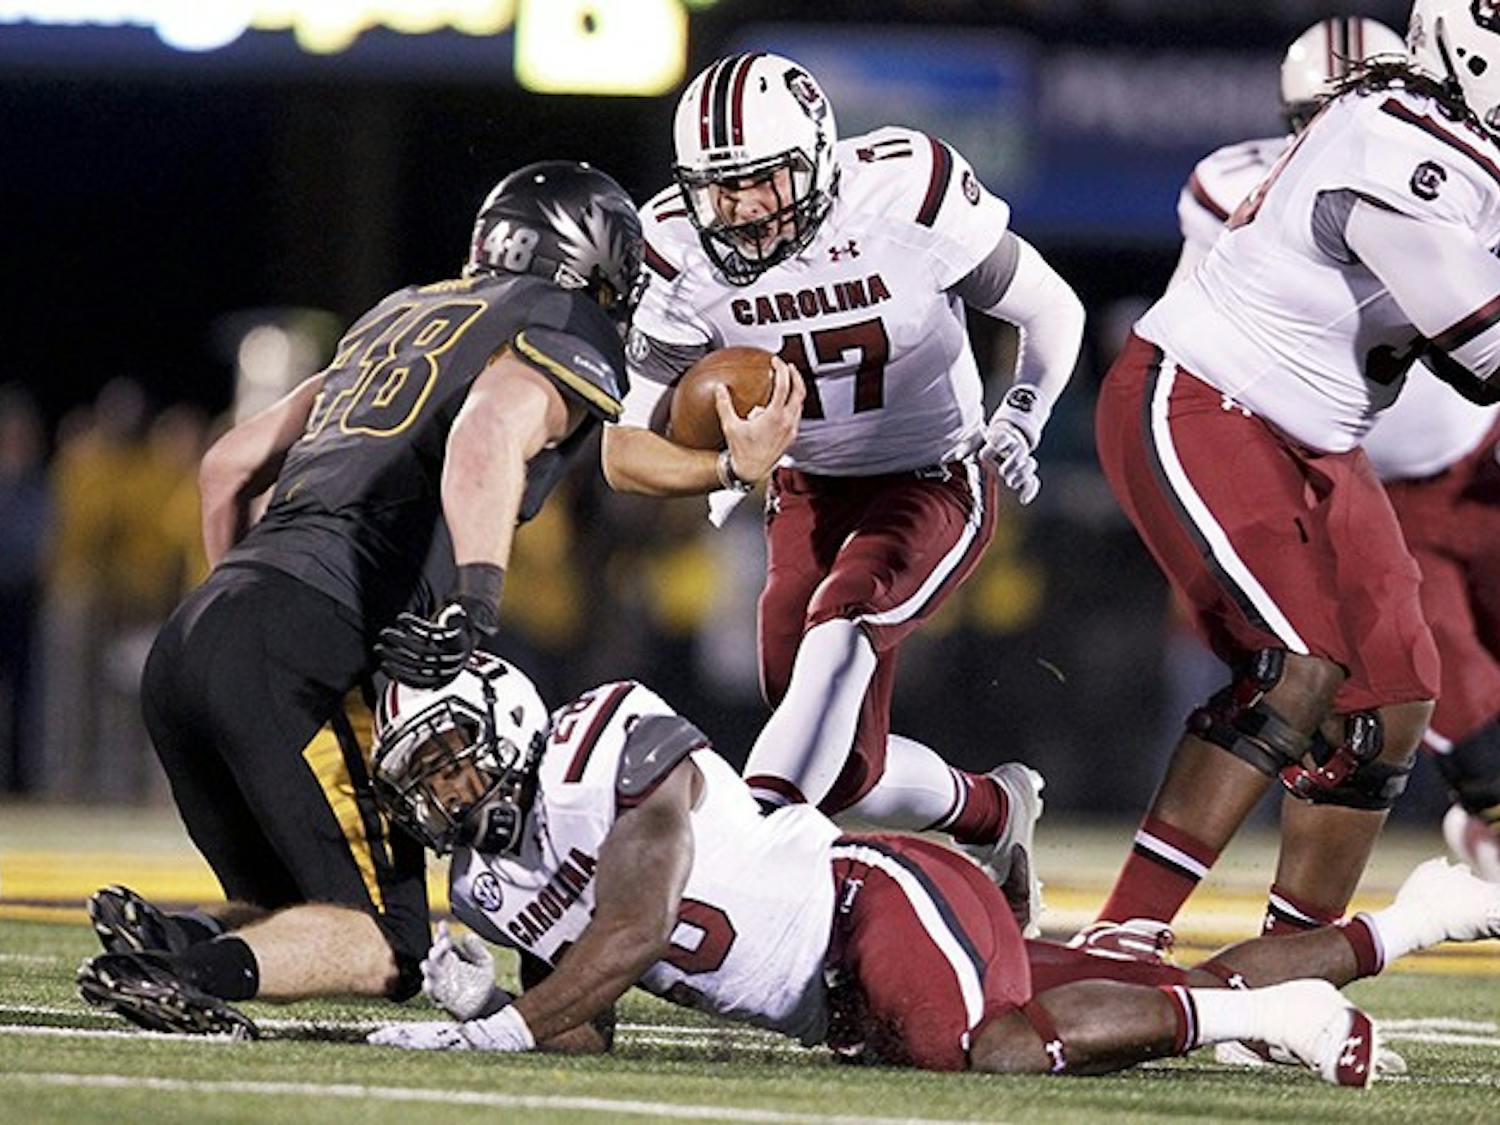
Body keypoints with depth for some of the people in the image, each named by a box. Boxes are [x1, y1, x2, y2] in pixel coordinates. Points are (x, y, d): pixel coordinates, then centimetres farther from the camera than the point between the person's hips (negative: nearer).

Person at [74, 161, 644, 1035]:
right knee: (384, 948, -5)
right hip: (298, 653, -7)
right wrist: (476, 604, -27)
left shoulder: (403, 317, 29)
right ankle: (196, 965, -31)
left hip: (188, 641, 7)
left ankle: (162, 936, -12)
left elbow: (230, 466, 32)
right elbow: (489, 432, -17)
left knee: (305, 927, 16)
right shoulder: (566, 333, 7)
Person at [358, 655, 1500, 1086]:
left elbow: (635, 931, -24)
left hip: (883, 901, -7)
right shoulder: (488, 885, 10)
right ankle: (1398, 925, 20)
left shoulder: (609, 751, -16)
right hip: (843, 1012, 7)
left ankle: (1261, 1008, -15)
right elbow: (583, 1034, 9)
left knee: (999, 1049, -36)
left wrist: (498, 1032, -25)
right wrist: (480, 997, -10)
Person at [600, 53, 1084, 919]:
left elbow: (1053, 312, -4)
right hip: (811, 493, 4)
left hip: (935, 483, -3)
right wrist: (734, 468, -34)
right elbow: (627, 454, -15)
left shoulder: (909, 191, -22)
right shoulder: (683, 250, -15)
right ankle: (990, 813, 29)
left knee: (839, 622, -34)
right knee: (848, 773, -1)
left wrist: (1021, 421, -19)